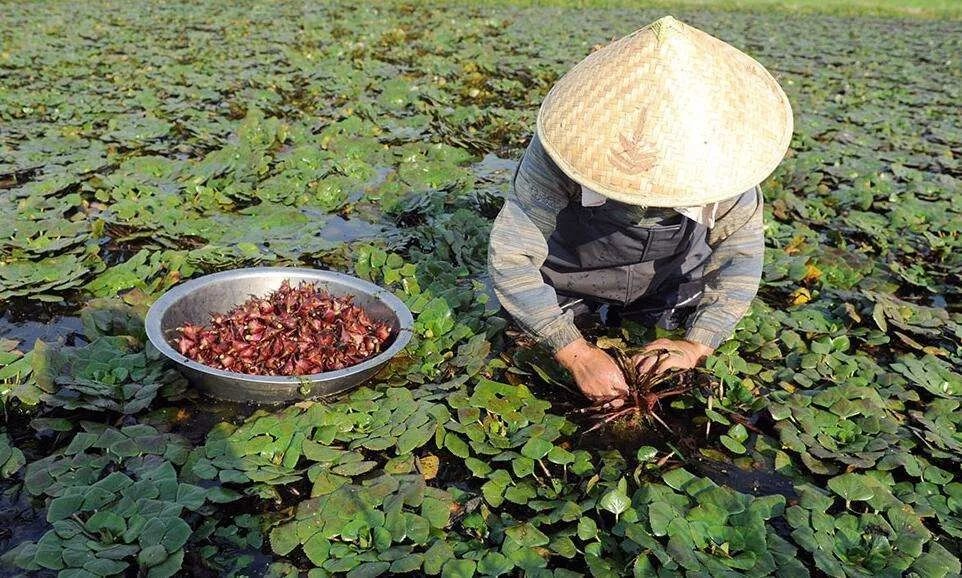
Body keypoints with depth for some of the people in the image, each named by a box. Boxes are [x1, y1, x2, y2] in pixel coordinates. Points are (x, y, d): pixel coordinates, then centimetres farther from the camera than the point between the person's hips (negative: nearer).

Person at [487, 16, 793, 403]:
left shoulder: (721, 154, -29)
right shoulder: (564, 147, -37)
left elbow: (740, 254, -15)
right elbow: (510, 256, -32)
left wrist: (697, 345, -26)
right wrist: (577, 353, -34)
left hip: (669, 284, 2)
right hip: (569, 277, -1)